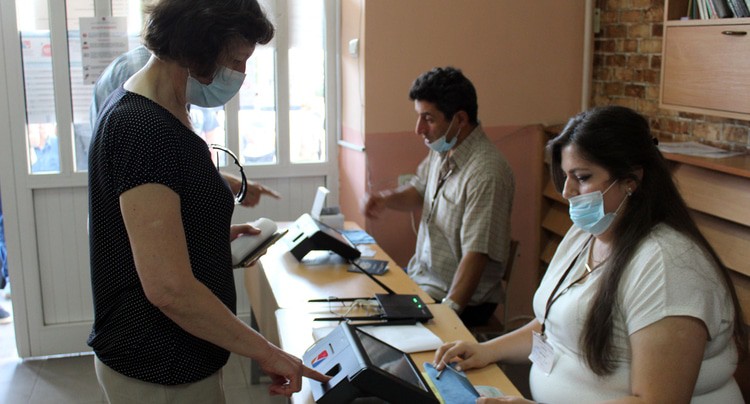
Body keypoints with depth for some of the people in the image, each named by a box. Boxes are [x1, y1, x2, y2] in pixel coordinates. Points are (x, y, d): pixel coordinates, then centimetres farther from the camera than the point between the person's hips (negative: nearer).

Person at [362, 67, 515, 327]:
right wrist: (387, 199, 1)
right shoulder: (442, 149, 2)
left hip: (463, 301, -8)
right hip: (420, 276, 8)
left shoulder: (487, 174, -26)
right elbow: (419, 191, 21)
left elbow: (476, 255, -27)